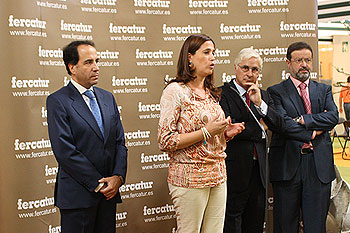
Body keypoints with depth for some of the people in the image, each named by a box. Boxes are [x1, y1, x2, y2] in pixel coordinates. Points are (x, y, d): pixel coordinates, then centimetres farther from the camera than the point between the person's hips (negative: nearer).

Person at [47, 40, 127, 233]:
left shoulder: (107, 98, 12)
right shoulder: (57, 101, -8)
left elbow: (120, 142, 10)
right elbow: (64, 151, -15)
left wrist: (118, 177, -6)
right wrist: (98, 183, -13)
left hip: (109, 193, 6)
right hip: (77, 195, -5)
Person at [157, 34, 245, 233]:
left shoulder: (211, 93, 14)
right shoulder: (175, 90, -8)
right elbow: (165, 141, -14)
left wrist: (226, 133, 2)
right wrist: (206, 131, -16)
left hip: (218, 177, 7)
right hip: (191, 177, -7)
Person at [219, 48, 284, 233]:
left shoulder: (263, 96, 13)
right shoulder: (223, 93, -7)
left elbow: (279, 125, 1)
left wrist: (260, 103, -12)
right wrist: (259, 127, -8)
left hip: (258, 167, 6)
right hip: (235, 168, -6)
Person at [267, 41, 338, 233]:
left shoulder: (324, 90, 15)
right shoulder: (275, 92, 4)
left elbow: (333, 117, -2)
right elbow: (282, 123, -11)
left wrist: (303, 120, -11)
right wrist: (311, 133, -8)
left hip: (319, 165, 3)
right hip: (287, 165, -3)